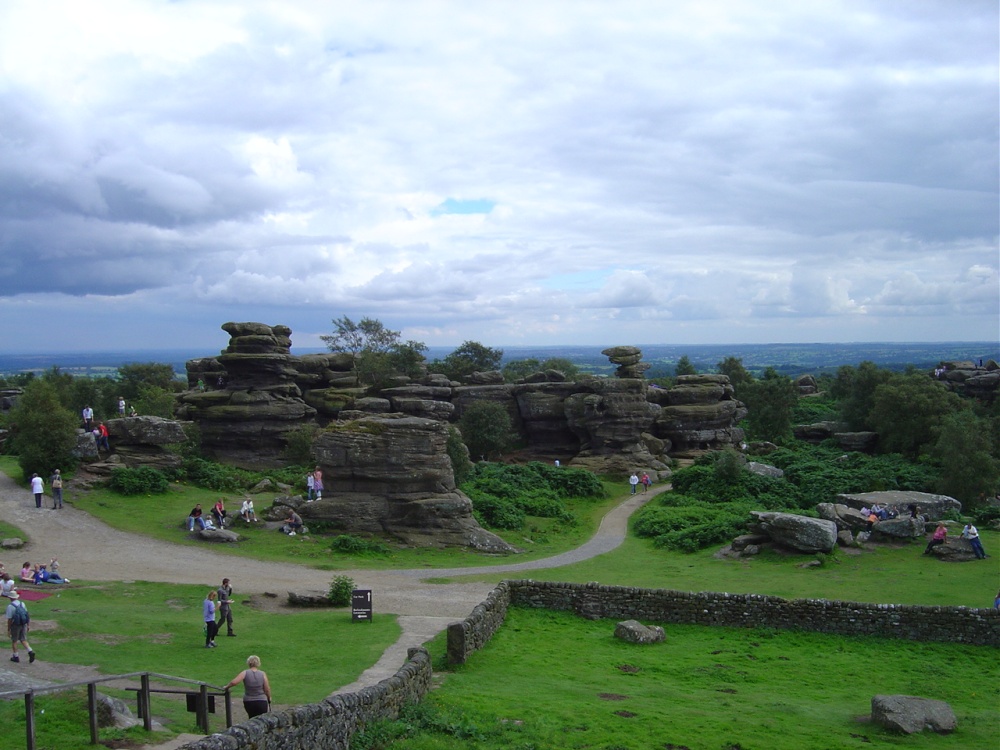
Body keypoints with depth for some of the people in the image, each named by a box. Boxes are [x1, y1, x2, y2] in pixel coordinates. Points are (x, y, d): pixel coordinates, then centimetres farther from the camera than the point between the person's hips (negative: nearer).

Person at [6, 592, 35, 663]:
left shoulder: (10, 606, -15)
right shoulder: (22, 604, 3)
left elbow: (9, 619, -14)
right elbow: (26, 614, 7)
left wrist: (8, 629, -5)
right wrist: (27, 626, 16)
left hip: (15, 625, -5)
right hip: (24, 625, 5)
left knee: (14, 641, 13)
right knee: (23, 640, 12)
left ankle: (15, 657, 21)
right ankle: (30, 652, -9)